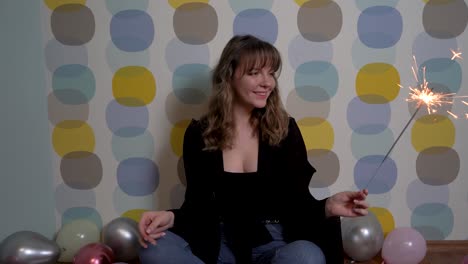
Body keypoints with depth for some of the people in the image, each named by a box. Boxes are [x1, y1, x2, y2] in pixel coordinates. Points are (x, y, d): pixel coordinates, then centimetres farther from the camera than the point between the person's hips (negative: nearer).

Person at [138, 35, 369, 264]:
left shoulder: (284, 128, -1)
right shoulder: (199, 133, 1)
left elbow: (298, 200, -2)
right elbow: (198, 203, 3)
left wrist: (327, 207, -24)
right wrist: (171, 217, -19)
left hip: (274, 243, 0)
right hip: (220, 243, 1)